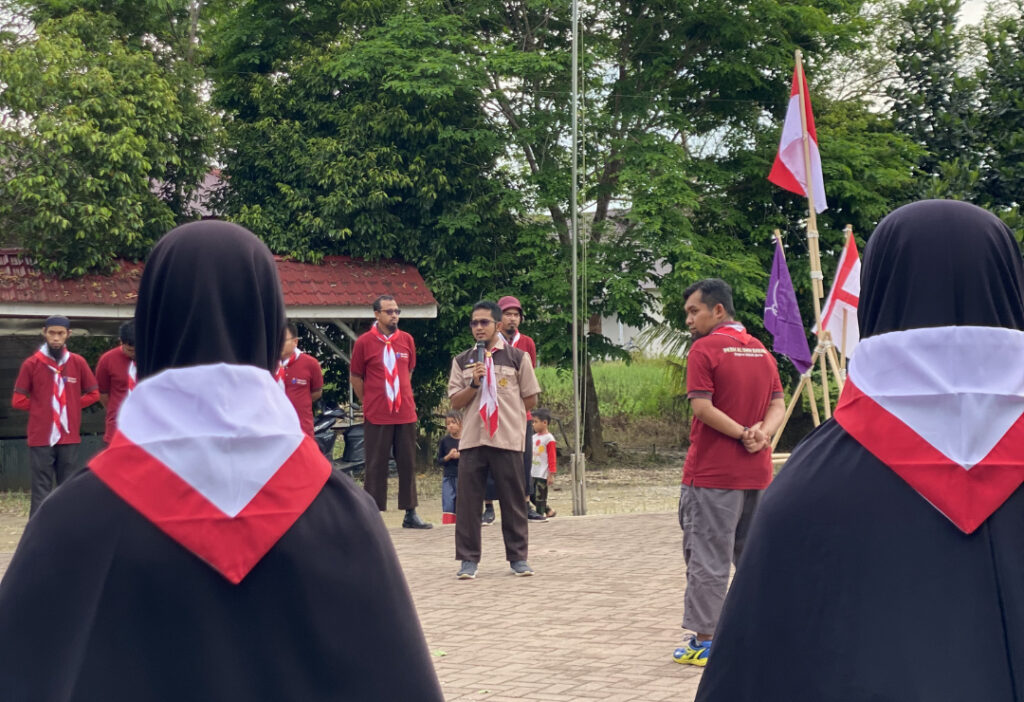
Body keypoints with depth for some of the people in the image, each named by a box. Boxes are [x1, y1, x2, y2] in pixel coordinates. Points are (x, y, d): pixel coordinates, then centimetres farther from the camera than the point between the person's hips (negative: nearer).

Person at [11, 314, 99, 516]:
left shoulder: (78, 363, 4)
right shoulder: (31, 364, -2)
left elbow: (93, 394, 12)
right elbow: (18, 400, 0)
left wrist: (72, 406, 4)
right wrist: (39, 408, 1)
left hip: (70, 438, 2)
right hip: (41, 438, -2)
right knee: (41, 492, -2)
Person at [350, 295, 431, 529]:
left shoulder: (407, 340, 6)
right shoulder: (364, 342, -4)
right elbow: (355, 377, 3)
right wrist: (370, 402, 5)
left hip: (405, 414, 4)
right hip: (376, 417, -4)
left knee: (408, 463, 7)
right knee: (376, 465, 2)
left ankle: (410, 514, 14)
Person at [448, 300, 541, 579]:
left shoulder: (517, 358, 3)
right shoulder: (462, 361, 9)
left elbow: (530, 400, 7)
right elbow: (455, 402, 5)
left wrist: (505, 409, 6)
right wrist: (474, 384, -9)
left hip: (507, 439, -2)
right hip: (471, 439, 2)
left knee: (512, 500, 4)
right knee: (468, 500, 0)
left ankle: (518, 557, 13)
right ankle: (469, 559, 6)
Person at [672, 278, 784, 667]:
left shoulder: (705, 348, -9)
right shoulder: (761, 349, 13)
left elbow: (702, 406, -18)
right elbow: (778, 405, 8)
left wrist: (743, 434, -13)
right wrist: (761, 434, -8)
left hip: (712, 474, -6)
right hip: (757, 473, 7)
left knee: (708, 557, -1)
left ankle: (704, 641, 2)